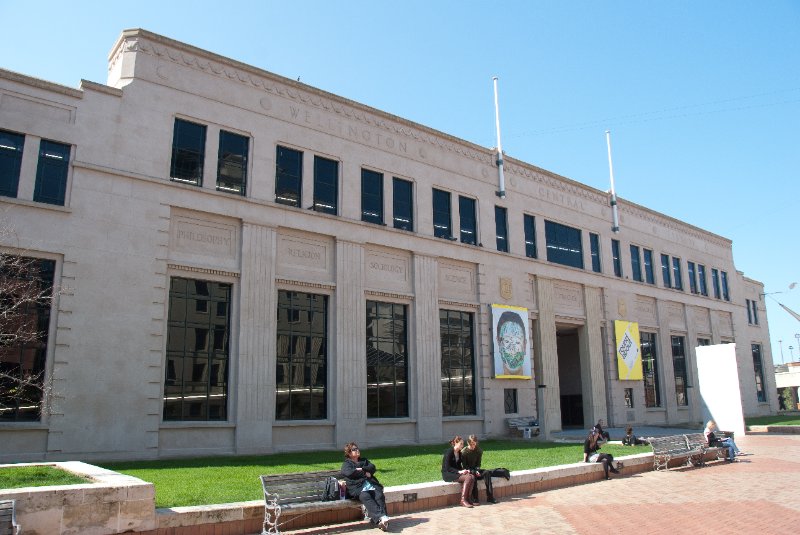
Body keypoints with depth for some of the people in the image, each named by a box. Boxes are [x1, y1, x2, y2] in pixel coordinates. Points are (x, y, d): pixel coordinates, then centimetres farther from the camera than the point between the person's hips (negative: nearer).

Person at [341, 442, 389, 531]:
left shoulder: (364, 460, 32)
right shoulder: (346, 464, 20)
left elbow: (372, 468, 13)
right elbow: (349, 472, -3)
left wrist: (361, 469, -1)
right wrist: (365, 473, 1)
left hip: (371, 485, 4)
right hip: (357, 487, -4)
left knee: (379, 495, -29)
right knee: (366, 496, -36)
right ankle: (380, 517, -49)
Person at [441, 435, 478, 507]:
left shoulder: (459, 453, 13)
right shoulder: (449, 452, -12)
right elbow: (447, 467, -17)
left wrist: (464, 470, -4)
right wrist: (459, 471, -23)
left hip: (456, 473, 8)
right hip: (447, 474, -8)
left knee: (472, 476, -19)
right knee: (467, 477, -28)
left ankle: (467, 498, -19)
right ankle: (463, 500, -26)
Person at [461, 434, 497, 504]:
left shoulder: (479, 451, 1)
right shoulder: (464, 452, -13)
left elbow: (478, 463, 5)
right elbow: (465, 466, -13)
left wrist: (477, 470, -17)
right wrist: (474, 472, -26)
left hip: (475, 470, 4)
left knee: (487, 472, -23)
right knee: (473, 475, -37)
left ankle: (490, 497, -26)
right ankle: (475, 498, -35)